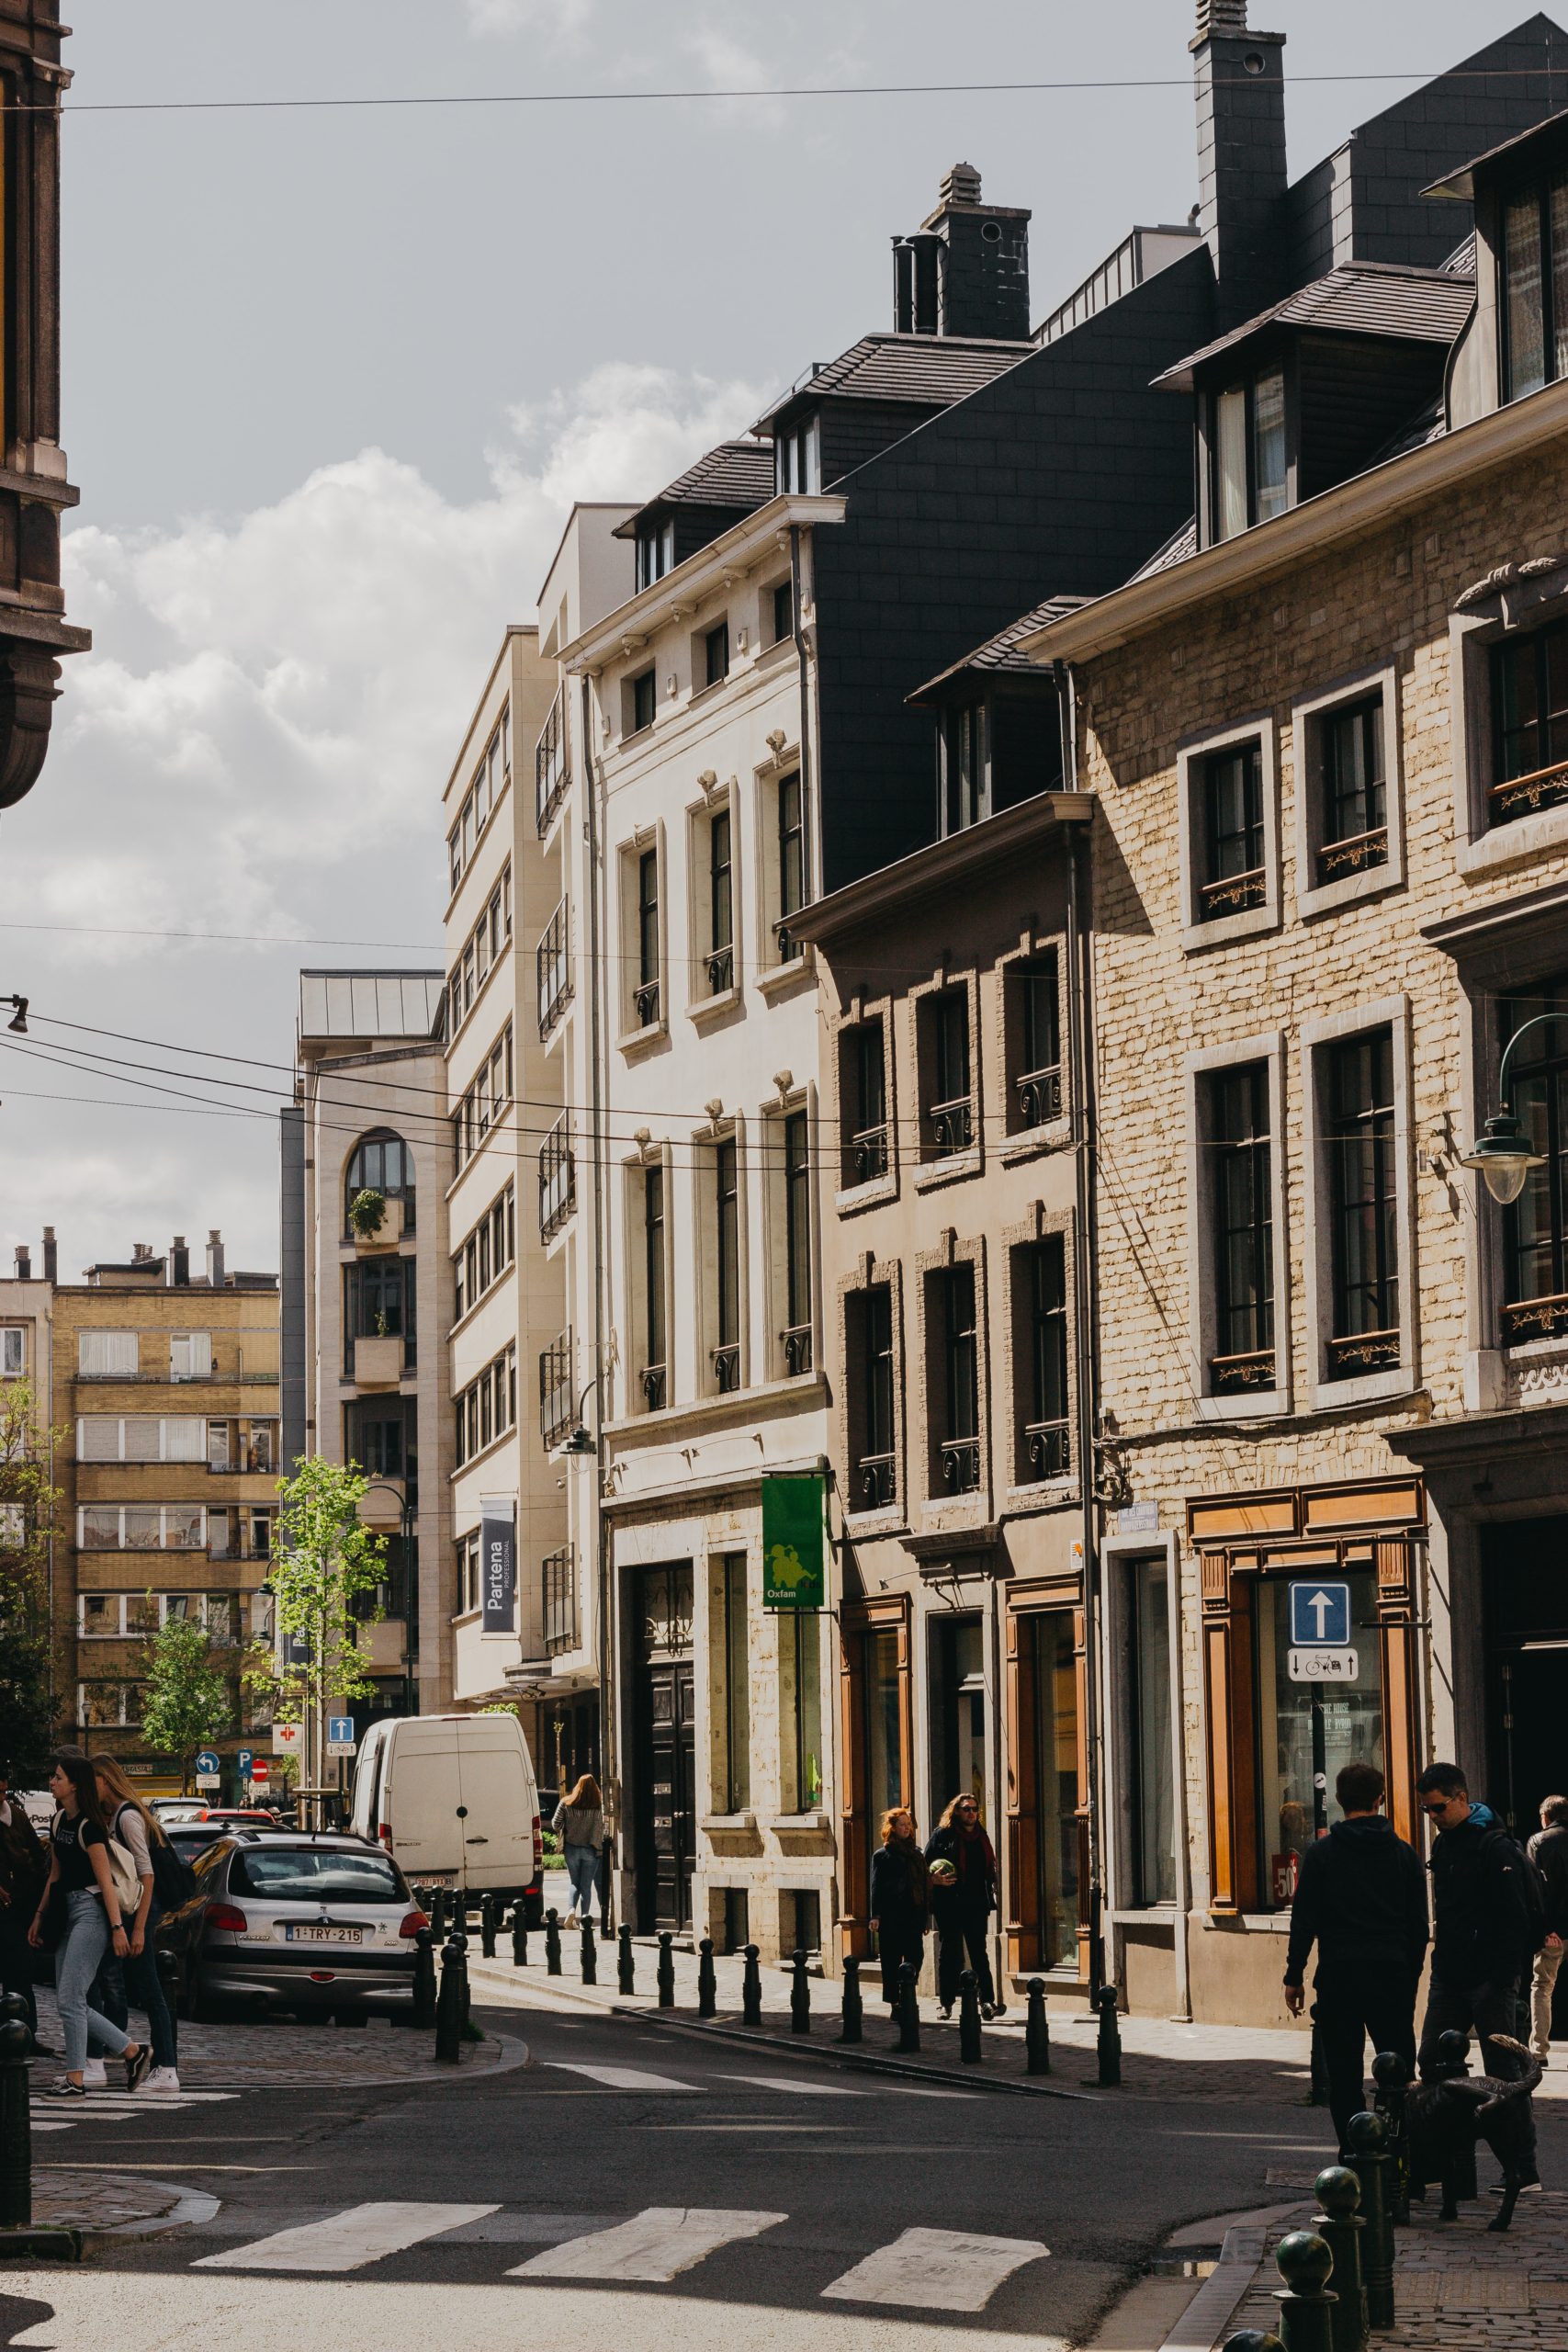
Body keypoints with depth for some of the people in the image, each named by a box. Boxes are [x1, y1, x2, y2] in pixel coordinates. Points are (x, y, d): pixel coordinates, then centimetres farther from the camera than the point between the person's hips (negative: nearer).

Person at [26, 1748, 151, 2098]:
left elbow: (105, 1880, -16)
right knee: (70, 2001, 7)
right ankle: (133, 2051, 16)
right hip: (67, 1911, 9)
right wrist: (40, 1917, 20)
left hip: (91, 1910, -9)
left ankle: (75, 2079, -4)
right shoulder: (58, 1822, 13)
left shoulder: (88, 1826, -14)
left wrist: (117, 1927, -19)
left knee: (70, 1998, -10)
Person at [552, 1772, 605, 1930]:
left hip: (571, 1848, 1)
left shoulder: (566, 1804, -4)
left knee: (575, 1883, 14)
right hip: (590, 1850, -1)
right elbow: (601, 1827, -14)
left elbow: (555, 1824, -1)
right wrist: (597, 1844, 0)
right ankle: (584, 1916, -1)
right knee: (587, 1885, 7)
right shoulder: (598, 1806, -10)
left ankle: (572, 1910, -8)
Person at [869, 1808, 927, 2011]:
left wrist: (925, 1917, 11)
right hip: (891, 1916, -4)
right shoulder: (882, 1855, 2)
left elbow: (923, 1886, 15)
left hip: (913, 1916, 4)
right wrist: (876, 1915, -14)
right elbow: (876, 1887, -4)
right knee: (892, 1961, -3)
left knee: (916, 1958, -1)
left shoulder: (916, 1854, 15)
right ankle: (895, 2003, 1)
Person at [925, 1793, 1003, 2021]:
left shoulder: (981, 1836, 14)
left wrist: (989, 1900, 10)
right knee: (949, 1954, 3)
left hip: (976, 1905, 4)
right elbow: (925, 1865, -2)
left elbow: (988, 1870, 18)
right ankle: (947, 2004, 9)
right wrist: (934, 1879, -20)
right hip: (949, 1905, -4)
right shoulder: (942, 1834, 0)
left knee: (979, 1953, -1)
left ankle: (987, 2001, -7)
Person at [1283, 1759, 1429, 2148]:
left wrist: (1294, 1977, 4)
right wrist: (1411, 1977, 19)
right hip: (1392, 1976, 2)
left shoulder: (1322, 1853, -1)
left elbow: (1304, 1921, -2)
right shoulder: (1404, 1854, 7)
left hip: (1339, 1975, -2)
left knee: (1344, 2077, 3)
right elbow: (1419, 1926, 11)